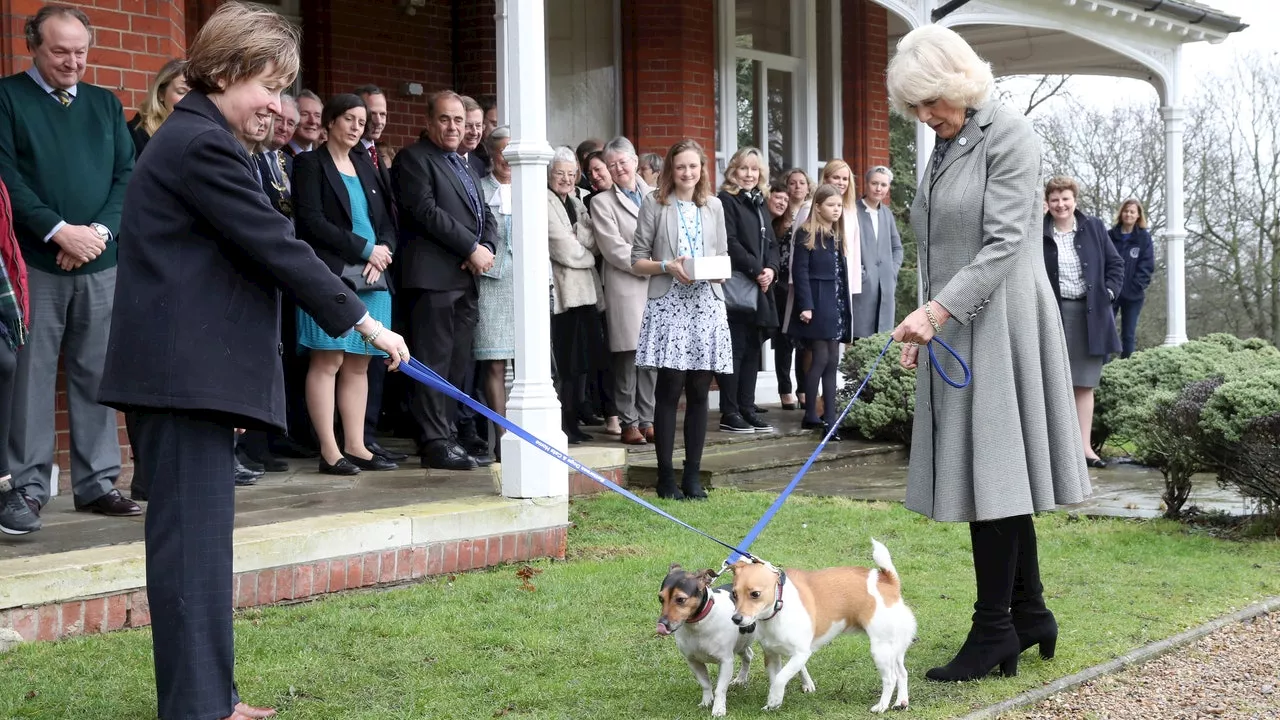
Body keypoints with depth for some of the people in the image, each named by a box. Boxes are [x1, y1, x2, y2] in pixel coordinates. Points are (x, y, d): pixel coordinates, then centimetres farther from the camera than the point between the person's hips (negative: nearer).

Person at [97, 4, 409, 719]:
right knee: (195, 537, -8)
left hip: (188, 371, 11)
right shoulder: (203, 146, -14)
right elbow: (275, 247, -16)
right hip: (183, 373, -11)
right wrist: (362, 320, -10)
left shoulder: (196, 140, 20)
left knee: (199, 538, 12)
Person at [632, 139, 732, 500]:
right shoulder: (655, 204, 3)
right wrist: (668, 266, -14)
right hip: (669, 303, -4)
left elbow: (723, 255, 18)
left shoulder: (713, 205, 15)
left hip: (707, 302, 4)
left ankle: (693, 475, 10)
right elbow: (637, 259, 2)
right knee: (669, 390, -6)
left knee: (699, 392, 3)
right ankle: (666, 477, 1)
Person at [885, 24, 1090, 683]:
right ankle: (1029, 615, 17)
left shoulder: (1009, 136, -9)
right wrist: (922, 327, 15)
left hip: (999, 325, -8)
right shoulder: (945, 148, 16)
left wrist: (937, 310, -22)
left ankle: (994, 628, -3)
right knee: (996, 478, 10)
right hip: (955, 330, 8)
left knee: (991, 474, -8)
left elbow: (1003, 244, -17)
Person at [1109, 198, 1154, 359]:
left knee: (1129, 335, 6)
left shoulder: (1144, 238, 3)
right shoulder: (1110, 236, 4)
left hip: (1133, 294, 0)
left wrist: (1137, 285, -11)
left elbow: (1147, 265, -1)